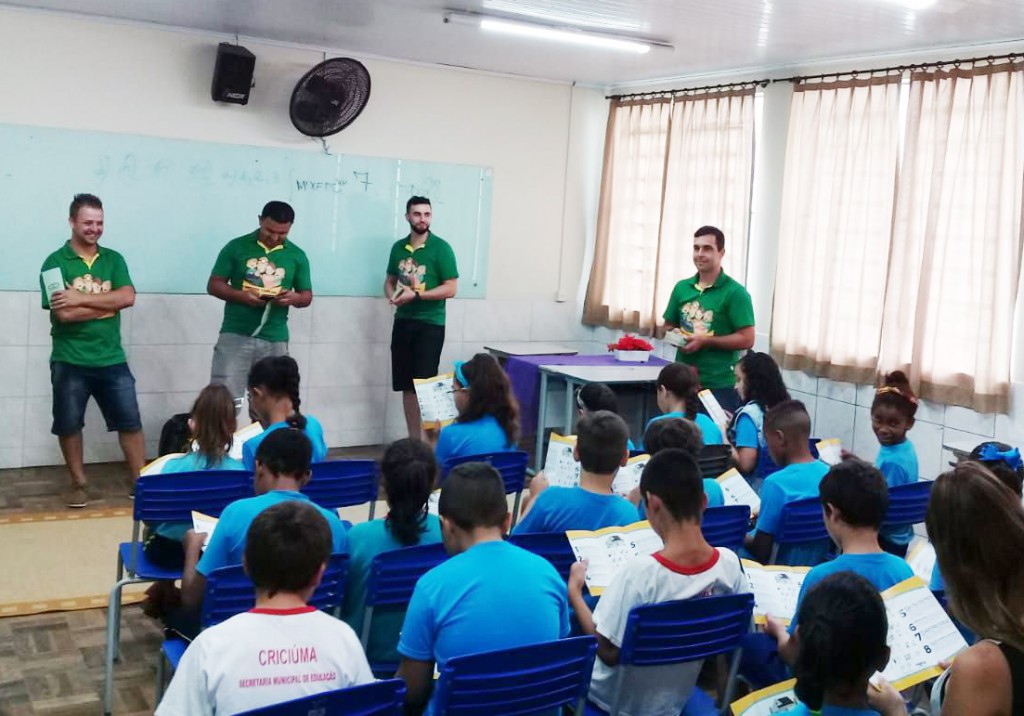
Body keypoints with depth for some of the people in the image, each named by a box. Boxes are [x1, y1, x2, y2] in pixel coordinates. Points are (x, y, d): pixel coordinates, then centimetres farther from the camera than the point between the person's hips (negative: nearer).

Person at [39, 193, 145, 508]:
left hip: (112, 360, 2)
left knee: (130, 421, 3)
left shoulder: (113, 259, 6)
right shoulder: (55, 262, -5)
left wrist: (82, 298, -17)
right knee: (68, 425, 8)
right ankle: (78, 483, 24)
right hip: (69, 362, -2)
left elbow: (128, 297, -11)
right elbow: (64, 313, -16)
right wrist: (108, 303, -13)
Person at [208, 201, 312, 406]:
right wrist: (241, 295, -17)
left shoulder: (297, 256, 7)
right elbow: (213, 285, 2)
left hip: (275, 340, 2)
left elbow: (307, 296, 12)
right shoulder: (236, 247, 1)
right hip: (235, 335, -2)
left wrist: (294, 298, -12)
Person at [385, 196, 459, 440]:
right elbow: (390, 280, 20)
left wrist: (416, 295, -17)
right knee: (406, 386, 7)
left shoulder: (440, 248, -8)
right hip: (402, 322, 5)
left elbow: (450, 289, -11)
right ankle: (413, 440, 17)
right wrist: (391, 295, -3)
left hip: (430, 325, -5)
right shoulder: (399, 247, 8)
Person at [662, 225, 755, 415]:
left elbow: (746, 340, -12)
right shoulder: (682, 287, 9)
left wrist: (704, 341, -17)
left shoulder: (735, 292, -8)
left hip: (719, 385, -5)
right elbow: (669, 326, 19)